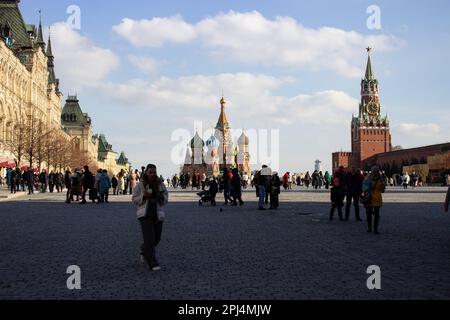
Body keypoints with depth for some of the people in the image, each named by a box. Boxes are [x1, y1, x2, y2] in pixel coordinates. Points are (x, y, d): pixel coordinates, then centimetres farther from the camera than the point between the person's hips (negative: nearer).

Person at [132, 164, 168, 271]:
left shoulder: (160, 184, 6)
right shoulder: (140, 185, -1)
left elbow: (165, 200, 10)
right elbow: (134, 199, 0)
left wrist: (162, 197, -12)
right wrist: (144, 196, -17)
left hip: (158, 215, 4)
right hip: (145, 215, -4)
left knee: (157, 238, 11)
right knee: (149, 239, -11)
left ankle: (144, 251, 41)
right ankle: (153, 264, -7)